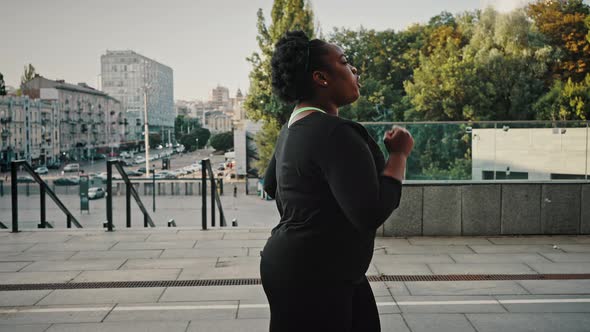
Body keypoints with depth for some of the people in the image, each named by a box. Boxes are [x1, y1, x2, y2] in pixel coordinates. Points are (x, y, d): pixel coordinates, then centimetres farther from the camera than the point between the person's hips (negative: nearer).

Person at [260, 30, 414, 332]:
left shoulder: (293, 128, 8)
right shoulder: (333, 133, -23)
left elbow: (271, 185, 23)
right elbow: (372, 214, -28)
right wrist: (398, 153, -16)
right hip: (309, 279, -10)